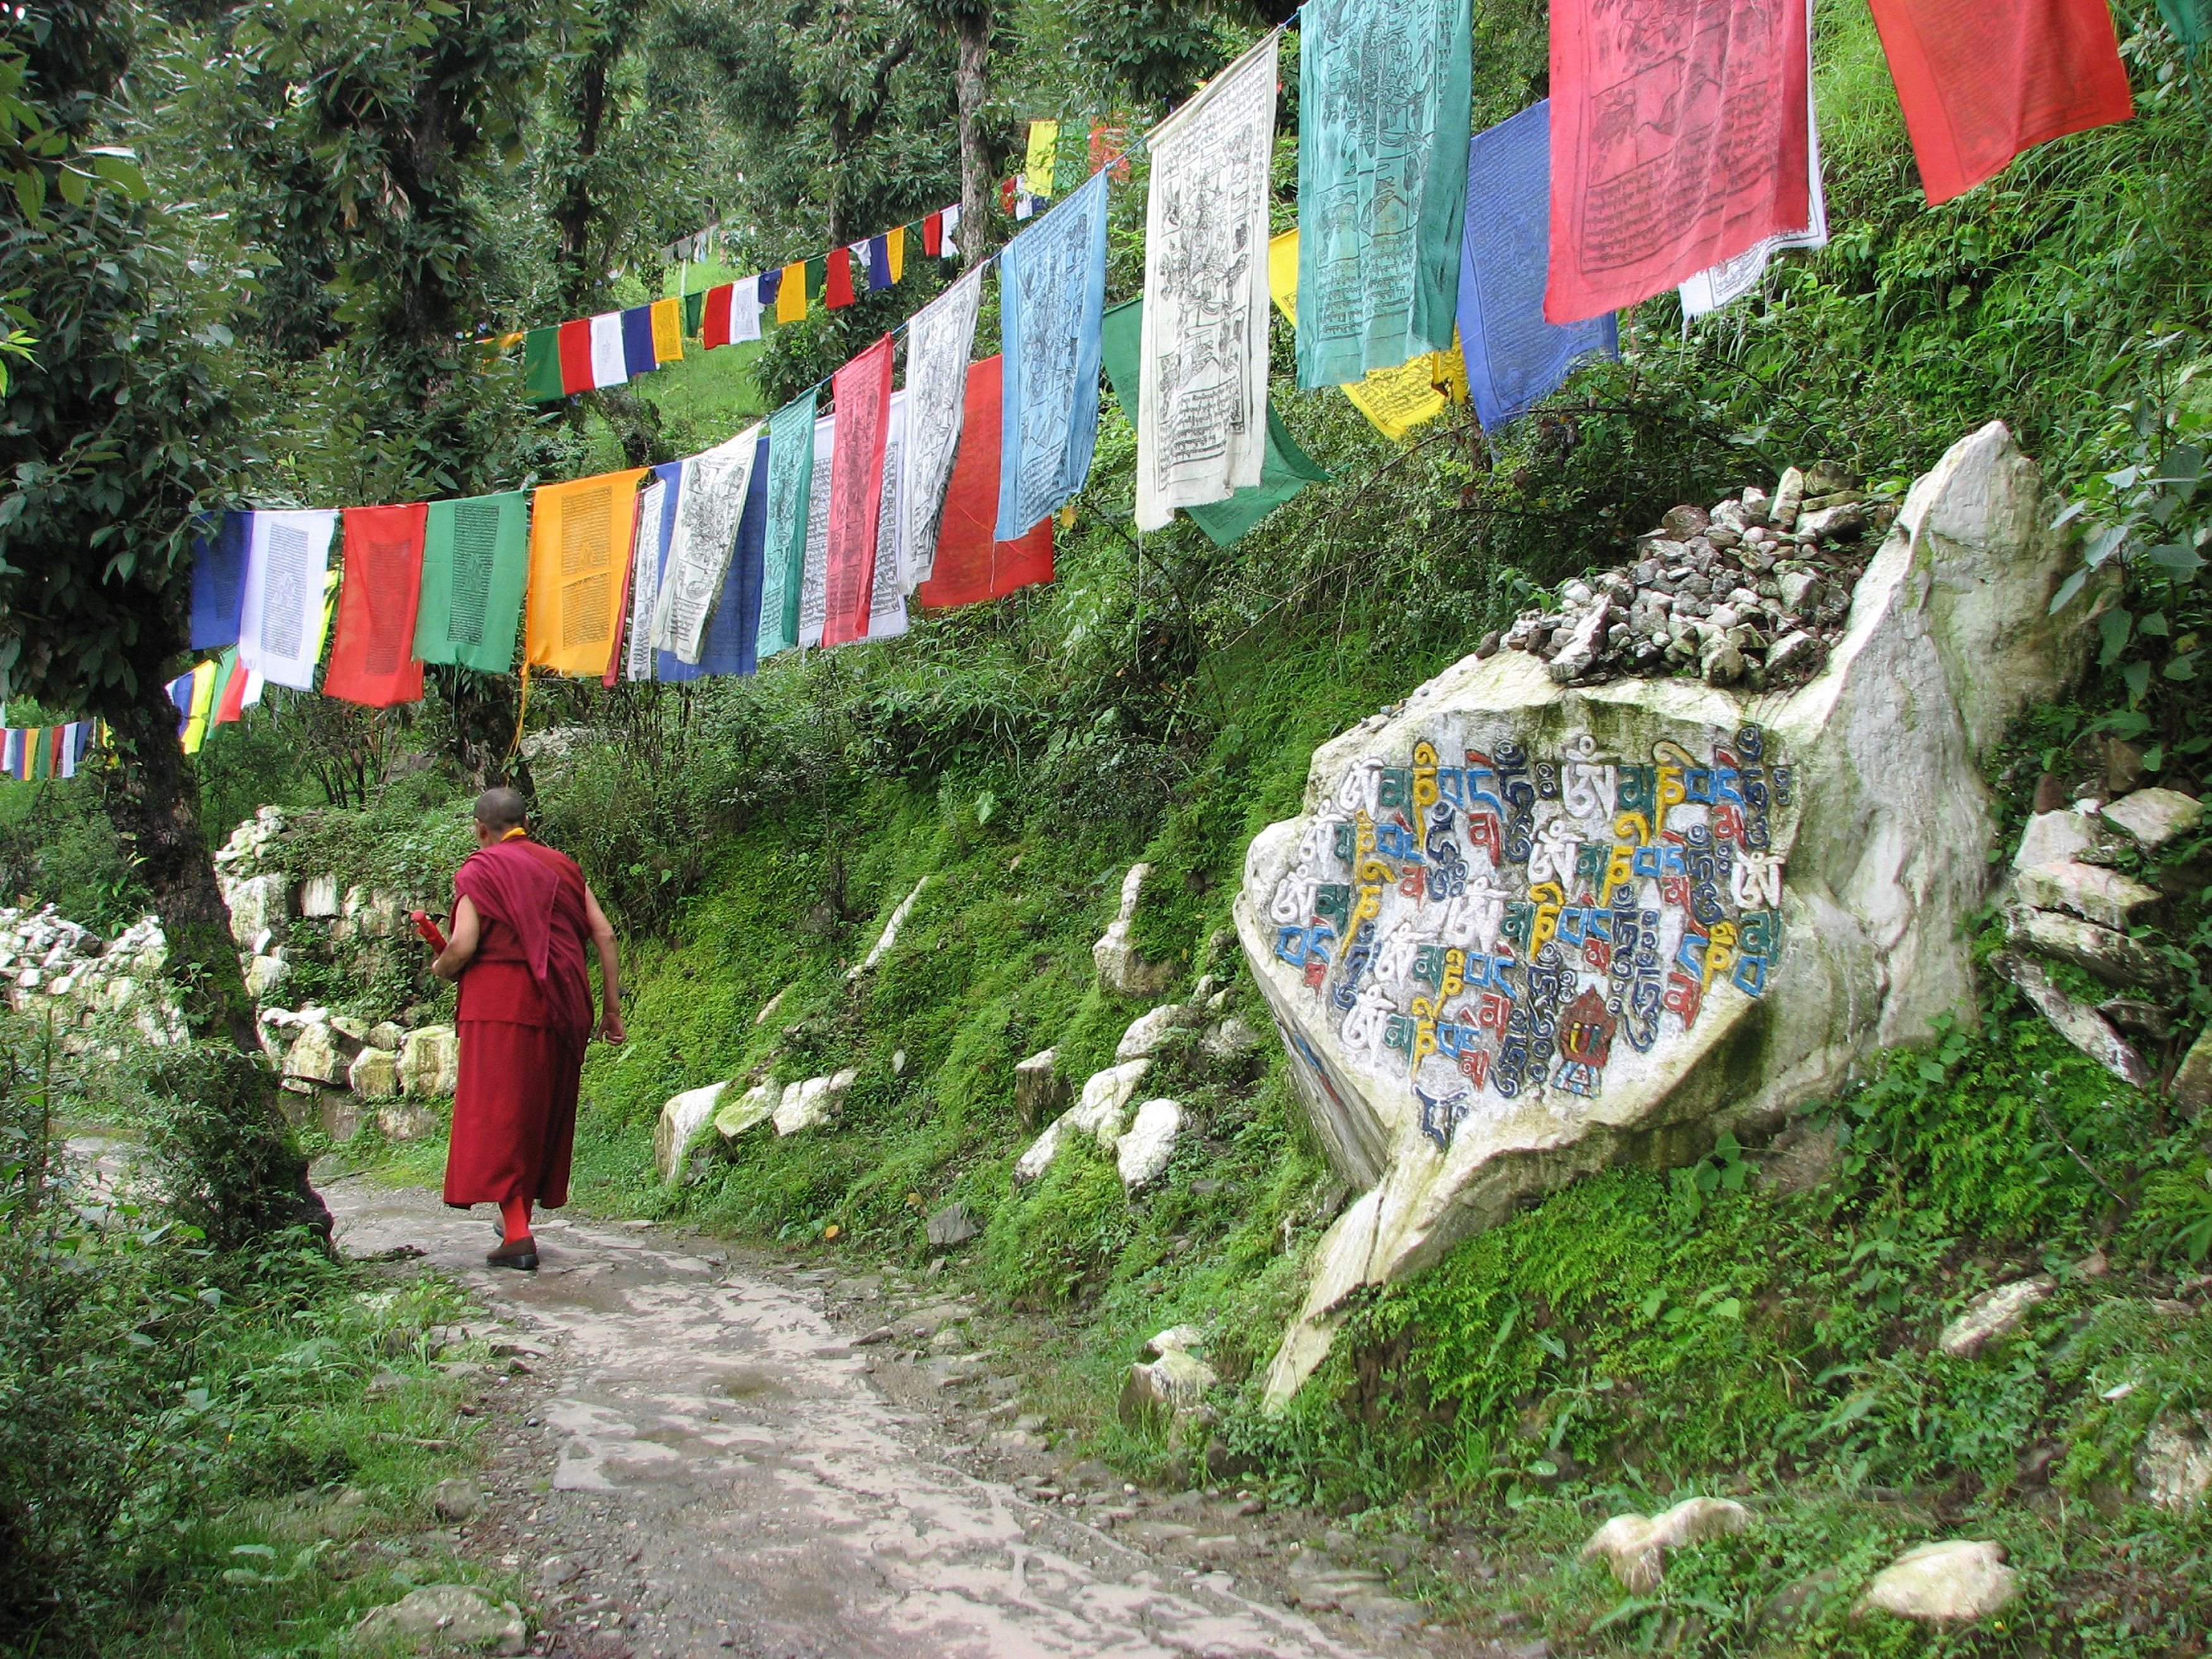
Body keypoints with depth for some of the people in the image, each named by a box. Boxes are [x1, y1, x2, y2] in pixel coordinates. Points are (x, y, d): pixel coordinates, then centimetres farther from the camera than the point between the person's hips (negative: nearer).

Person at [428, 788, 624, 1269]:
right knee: (544, 1112, 16)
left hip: (501, 1004, -5)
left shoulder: (479, 871, -3)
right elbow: (604, 935, 6)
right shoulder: (562, 867, 12)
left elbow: (463, 946, -13)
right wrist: (612, 1006, 10)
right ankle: (520, 1219, 28)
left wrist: (441, 969, 9)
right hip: (562, 1007, 5)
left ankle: (517, 1235, -10)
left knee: (498, 1115, -2)